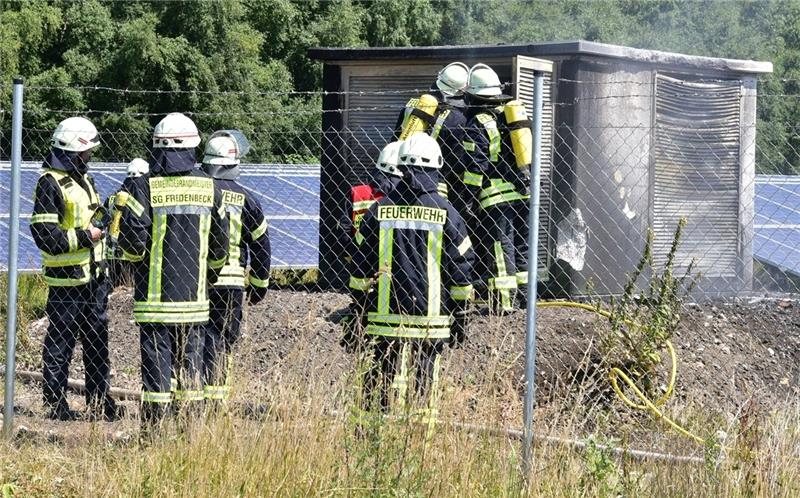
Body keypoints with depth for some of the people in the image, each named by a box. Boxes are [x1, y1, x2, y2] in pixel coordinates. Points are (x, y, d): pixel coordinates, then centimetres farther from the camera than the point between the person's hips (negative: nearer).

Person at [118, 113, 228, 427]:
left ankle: (152, 426, -1)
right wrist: (211, 274, 24)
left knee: (156, 358, 0)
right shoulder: (208, 188, 2)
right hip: (194, 293, 3)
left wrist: (139, 259, 8)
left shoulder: (143, 187, -10)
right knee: (191, 358, 11)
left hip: (155, 293, -3)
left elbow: (132, 239, -14)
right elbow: (220, 242, 7)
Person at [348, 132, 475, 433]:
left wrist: (358, 308, 16)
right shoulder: (445, 213, -2)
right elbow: (461, 268, 2)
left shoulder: (380, 210, 2)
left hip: (385, 318, 1)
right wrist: (460, 316, 10)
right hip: (431, 318, -1)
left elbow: (360, 265, 7)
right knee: (427, 382, 3)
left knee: (382, 378, 5)